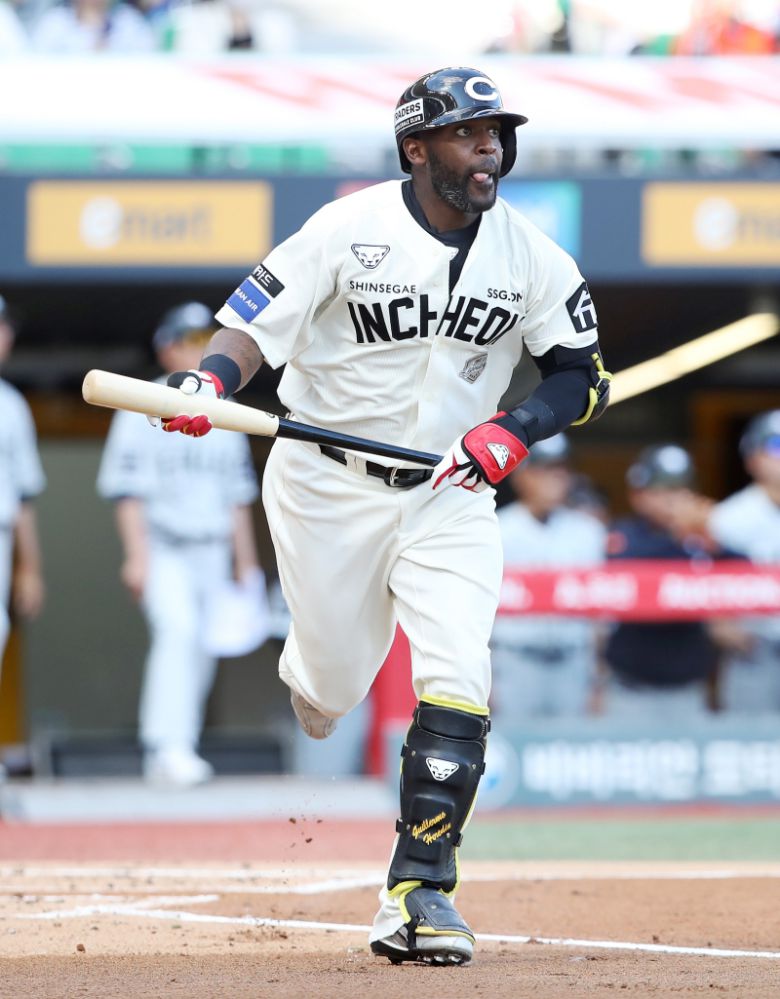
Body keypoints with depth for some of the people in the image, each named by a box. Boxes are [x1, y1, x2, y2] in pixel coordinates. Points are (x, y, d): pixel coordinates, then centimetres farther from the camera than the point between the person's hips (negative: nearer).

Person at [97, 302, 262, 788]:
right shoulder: (144, 411, -2)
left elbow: (239, 492, 19)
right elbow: (127, 487, -7)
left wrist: (246, 561, 15)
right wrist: (137, 554, -16)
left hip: (212, 549, 6)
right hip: (163, 548, -6)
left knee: (203, 652, 1)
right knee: (177, 630, -24)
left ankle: (174, 756, 7)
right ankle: (168, 745, -31)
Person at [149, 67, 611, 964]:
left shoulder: (529, 254, -4)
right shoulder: (350, 230, -12)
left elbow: (582, 375, 2)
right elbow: (255, 325, -15)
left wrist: (514, 431, -16)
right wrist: (209, 380, -35)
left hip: (449, 492, 2)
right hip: (329, 481, -1)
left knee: (457, 683, -15)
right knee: (335, 683, 7)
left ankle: (418, 890, -10)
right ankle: (308, 663, 47)